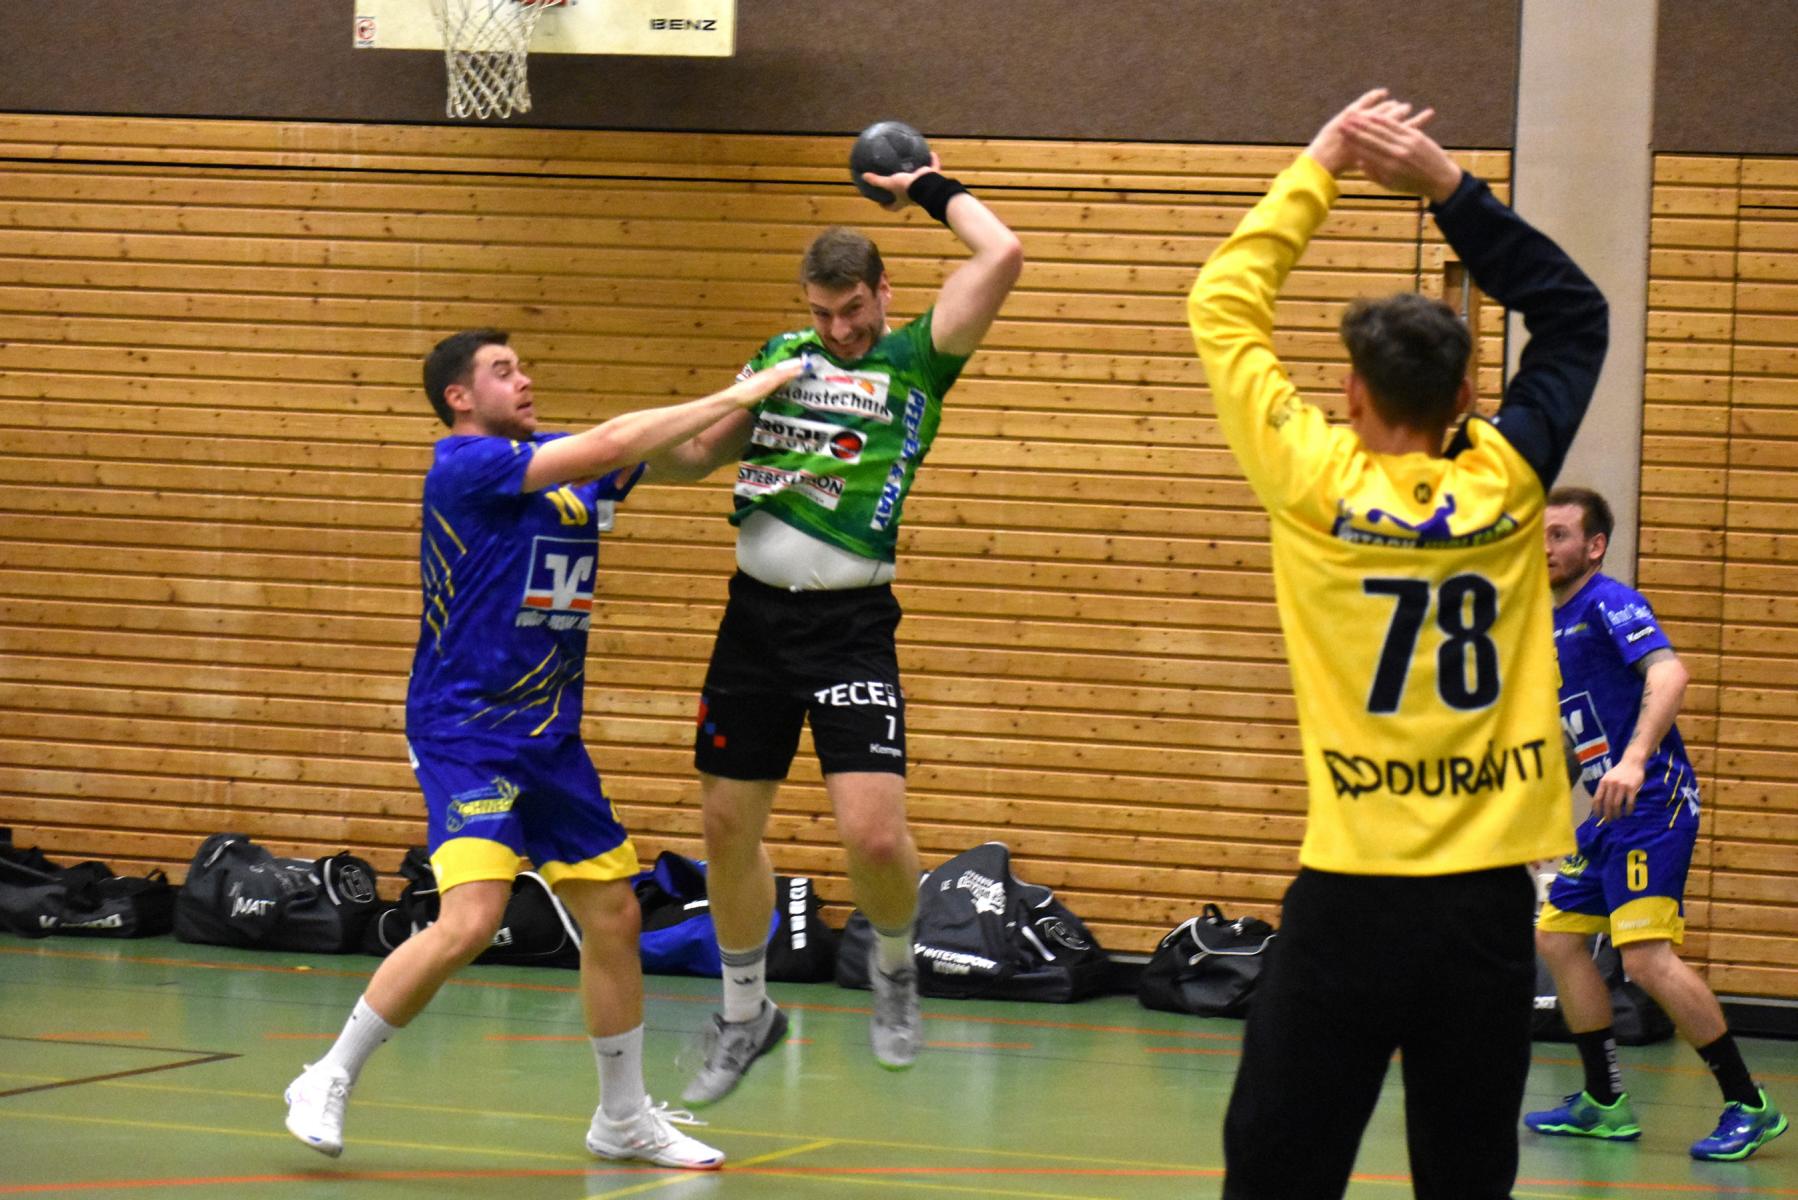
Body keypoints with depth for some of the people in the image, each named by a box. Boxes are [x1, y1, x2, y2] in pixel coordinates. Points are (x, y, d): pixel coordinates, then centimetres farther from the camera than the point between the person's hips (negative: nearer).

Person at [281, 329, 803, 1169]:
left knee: (613, 916, 10)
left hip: (550, 737, 8)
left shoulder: (560, 464, 10)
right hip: (466, 731, -8)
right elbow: (610, 445, -21)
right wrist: (734, 397, -16)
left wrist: (745, 406, -8)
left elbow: (683, 453, 11)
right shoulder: (463, 465, -13)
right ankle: (329, 1081, -6)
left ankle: (624, 1118, 25)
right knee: (472, 919, -21)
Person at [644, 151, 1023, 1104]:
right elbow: (700, 452, 22)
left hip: (851, 624, -5)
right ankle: (745, 1014, 28)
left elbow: (1002, 256, -13)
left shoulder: (917, 360, 0)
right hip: (756, 613, 5)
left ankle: (894, 969, 14)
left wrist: (932, 190, 1)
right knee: (728, 825, 10)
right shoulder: (780, 357, 13)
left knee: (873, 831, -18)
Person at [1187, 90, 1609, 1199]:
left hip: (1352, 895, -2)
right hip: (1489, 898, 2)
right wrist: (1449, 185, 10)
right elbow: (1576, 316, 14)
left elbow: (1223, 307, 7)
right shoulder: (1505, 484, 0)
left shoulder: (1316, 484, -5)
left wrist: (1316, 169, 14)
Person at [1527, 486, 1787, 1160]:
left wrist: (1635, 760, -40)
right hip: (1606, 811, 10)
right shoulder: (1551, 624, 16)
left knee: (1647, 958, -19)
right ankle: (1605, 1104, 19)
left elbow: (1668, 673, -28)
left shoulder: (1610, 604, -11)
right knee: (1558, 938, 11)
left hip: (1651, 801, -10)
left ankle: (1749, 1106, -11)